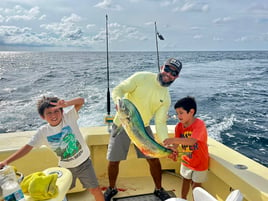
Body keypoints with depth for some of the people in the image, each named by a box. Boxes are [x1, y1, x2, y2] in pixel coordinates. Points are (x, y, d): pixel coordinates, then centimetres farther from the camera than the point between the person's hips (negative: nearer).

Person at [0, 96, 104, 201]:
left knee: (95, 190, 7)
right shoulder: (42, 132, -10)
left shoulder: (68, 117, -17)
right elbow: (28, 147, -11)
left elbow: (81, 101, -24)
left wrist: (65, 103, -42)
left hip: (83, 162, -2)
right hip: (65, 167, 3)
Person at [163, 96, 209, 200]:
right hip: (186, 160, 5)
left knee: (195, 184, 11)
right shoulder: (179, 126, -11)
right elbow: (176, 144, -14)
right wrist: (171, 149, -36)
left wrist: (174, 140, -52)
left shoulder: (199, 124, -30)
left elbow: (192, 141, -44)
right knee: (185, 180, 23)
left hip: (200, 162, -5)